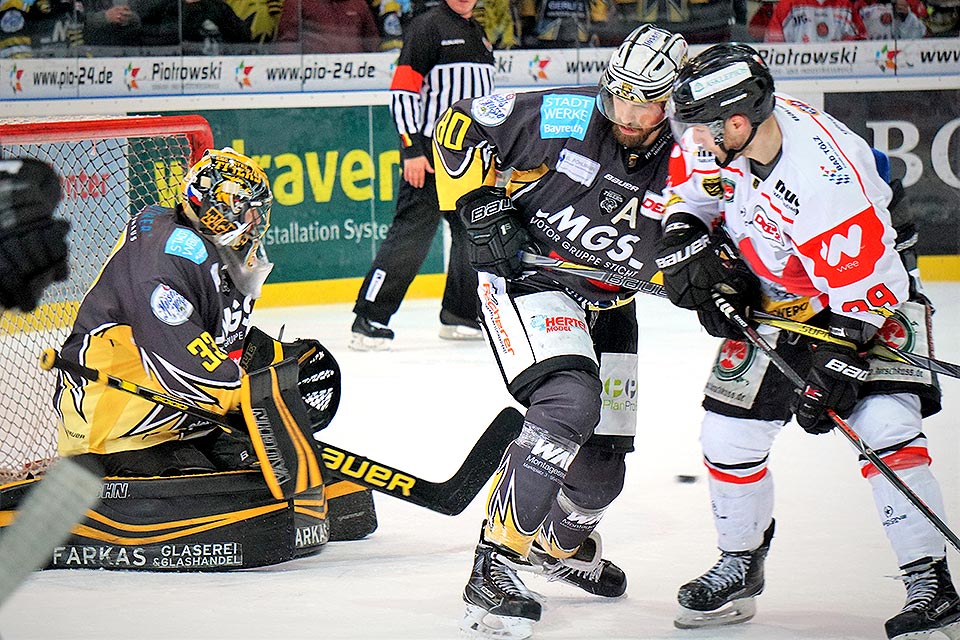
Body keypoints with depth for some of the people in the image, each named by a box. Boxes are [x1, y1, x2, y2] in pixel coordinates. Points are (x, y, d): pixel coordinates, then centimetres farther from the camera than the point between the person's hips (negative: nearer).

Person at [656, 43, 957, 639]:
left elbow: (869, 285, -31)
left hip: (868, 291, -6)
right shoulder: (718, 135, -18)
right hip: (770, 294, 7)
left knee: (882, 422, -23)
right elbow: (690, 183, 6)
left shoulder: (829, 179, -38)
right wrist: (686, 238, -8)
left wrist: (837, 363, -31)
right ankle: (741, 564, 27)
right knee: (730, 430, 4)